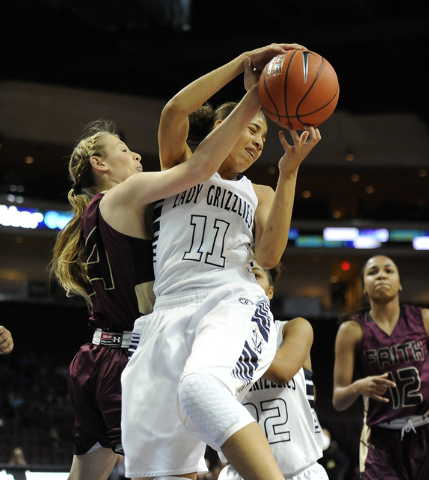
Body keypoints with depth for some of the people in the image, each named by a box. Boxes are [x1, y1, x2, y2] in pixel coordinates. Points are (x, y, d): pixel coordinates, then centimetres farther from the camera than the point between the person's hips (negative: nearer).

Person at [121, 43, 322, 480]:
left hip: (233, 305, -1)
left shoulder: (259, 194, 24)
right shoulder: (181, 166, 22)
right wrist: (244, 63, -2)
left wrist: (288, 173, 0)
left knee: (200, 389, -38)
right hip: (170, 313, 2)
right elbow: (174, 111, 0)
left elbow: (269, 256, 4)